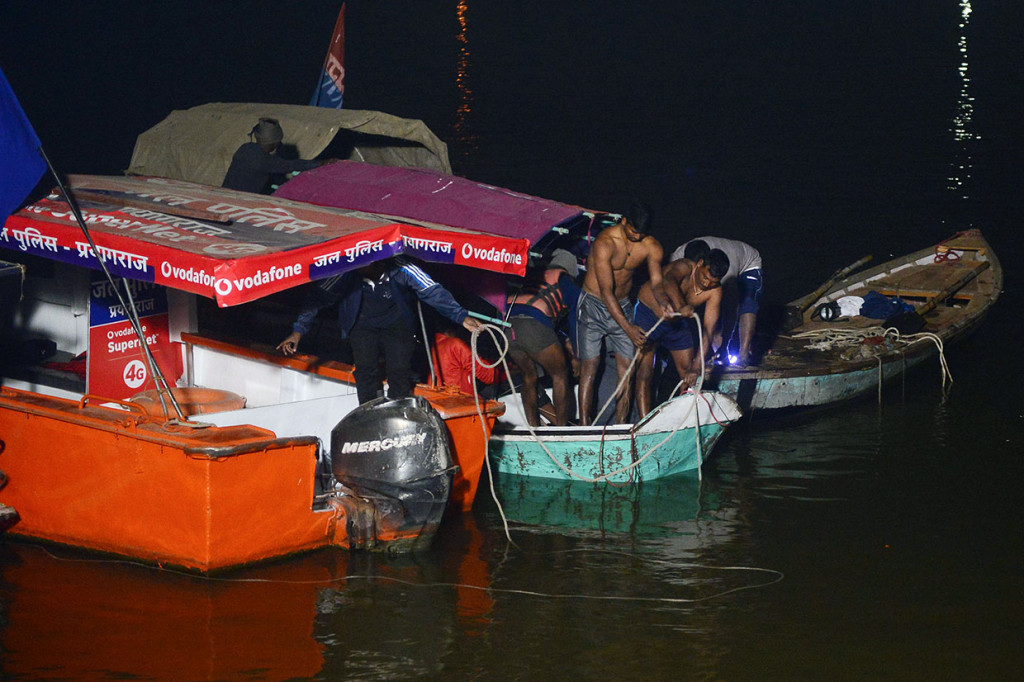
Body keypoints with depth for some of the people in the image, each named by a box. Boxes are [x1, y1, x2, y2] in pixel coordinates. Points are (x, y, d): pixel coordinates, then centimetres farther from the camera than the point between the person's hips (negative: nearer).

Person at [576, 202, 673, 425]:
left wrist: (664, 302, -32)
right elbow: (606, 291, -27)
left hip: (623, 306, 5)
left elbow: (656, 282, -7)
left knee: (627, 369, -1)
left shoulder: (652, 247, -9)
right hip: (593, 305, -5)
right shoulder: (605, 243, -25)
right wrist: (628, 328, -32)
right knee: (589, 367, -7)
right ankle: (584, 427, -6)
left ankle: (620, 426, 4)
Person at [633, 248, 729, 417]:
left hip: (678, 322, 5)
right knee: (644, 374, -11)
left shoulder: (715, 291, -17)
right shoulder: (684, 267, -29)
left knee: (688, 376, 4)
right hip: (647, 315, -5)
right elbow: (669, 282, -54)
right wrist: (680, 307, -73)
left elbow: (708, 331, -22)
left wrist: (696, 367, -32)